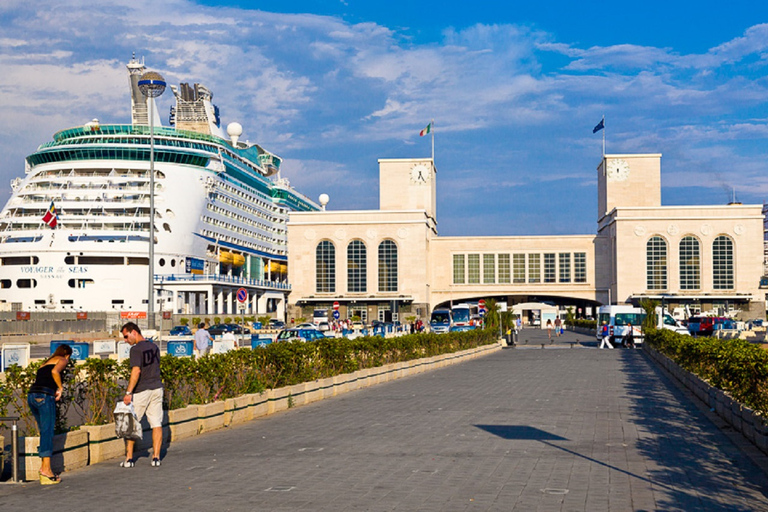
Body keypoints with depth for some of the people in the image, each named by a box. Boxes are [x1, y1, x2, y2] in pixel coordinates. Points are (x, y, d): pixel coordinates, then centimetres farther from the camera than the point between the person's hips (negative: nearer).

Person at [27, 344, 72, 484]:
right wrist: (60, 388, -3)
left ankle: (43, 467, 10)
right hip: (45, 396, -7)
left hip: (31, 395, 7)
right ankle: (46, 469, -12)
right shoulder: (62, 360, 10)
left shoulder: (44, 363, 31)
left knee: (44, 432, 13)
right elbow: (55, 371, -11)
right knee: (48, 432, -8)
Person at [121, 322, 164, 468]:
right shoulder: (154, 347, 11)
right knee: (157, 423, 5)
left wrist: (128, 392, -22)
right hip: (157, 388, 6)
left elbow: (136, 370, -21)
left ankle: (129, 458, 7)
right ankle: (156, 457, 4)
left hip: (141, 390, -6)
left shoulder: (136, 349, -13)